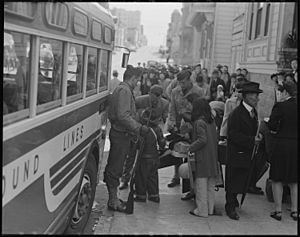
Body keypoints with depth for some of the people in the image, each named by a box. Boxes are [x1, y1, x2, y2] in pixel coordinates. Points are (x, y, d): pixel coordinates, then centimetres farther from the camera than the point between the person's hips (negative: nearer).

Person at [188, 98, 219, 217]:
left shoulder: (199, 122, -13)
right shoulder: (211, 121, 9)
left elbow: (202, 139, -21)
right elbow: (214, 139, 11)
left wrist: (190, 148, -13)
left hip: (203, 158, -8)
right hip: (213, 158, 8)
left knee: (201, 184, 0)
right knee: (210, 185, 14)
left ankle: (202, 210, 5)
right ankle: (210, 208, 21)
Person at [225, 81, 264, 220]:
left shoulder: (253, 111, 9)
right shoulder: (236, 114, -18)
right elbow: (233, 135, -21)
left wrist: (258, 135, -1)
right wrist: (252, 140, -23)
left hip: (247, 153, 8)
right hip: (236, 153, -8)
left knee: (241, 180, 16)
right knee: (233, 181, 1)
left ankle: (233, 200, 34)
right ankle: (230, 207, 12)